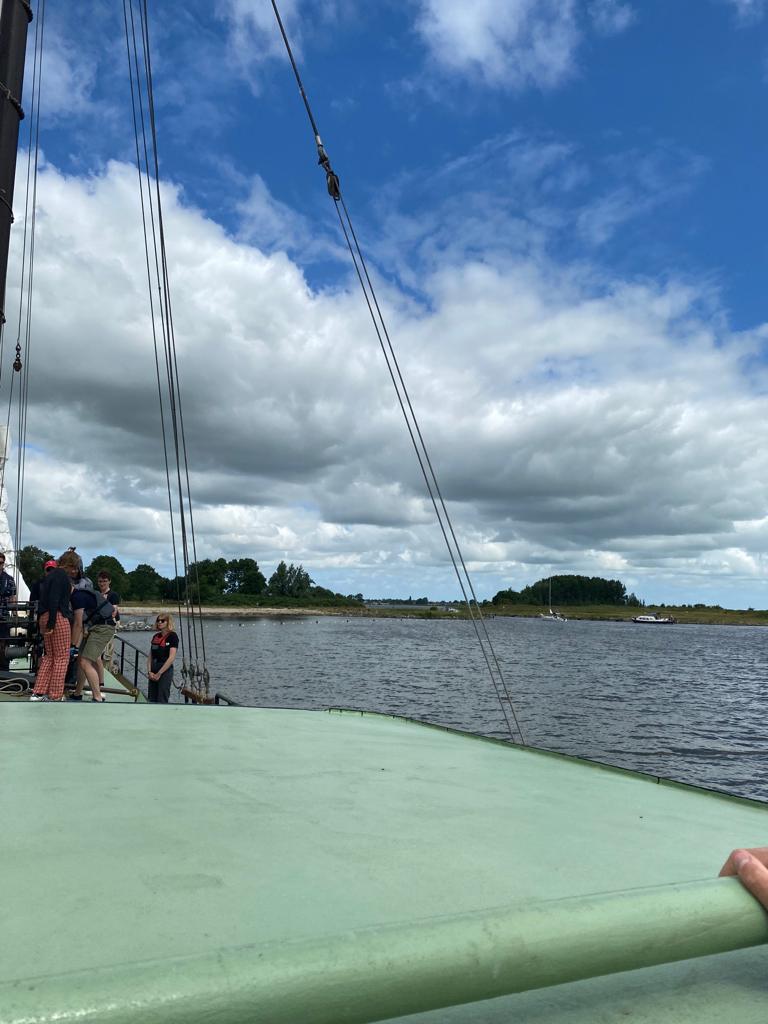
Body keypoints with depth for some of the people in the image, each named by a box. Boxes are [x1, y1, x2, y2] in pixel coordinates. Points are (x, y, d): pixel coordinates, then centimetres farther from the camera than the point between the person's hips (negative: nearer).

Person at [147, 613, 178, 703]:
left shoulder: (172, 636, -8)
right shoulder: (156, 636, 12)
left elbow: (172, 658, -15)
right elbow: (150, 656, 12)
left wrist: (159, 673, -14)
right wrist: (149, 672, -3)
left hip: (165, 670, -7)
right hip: (153, 673, 7)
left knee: (162, 700, -6)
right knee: (152, 700, 9)